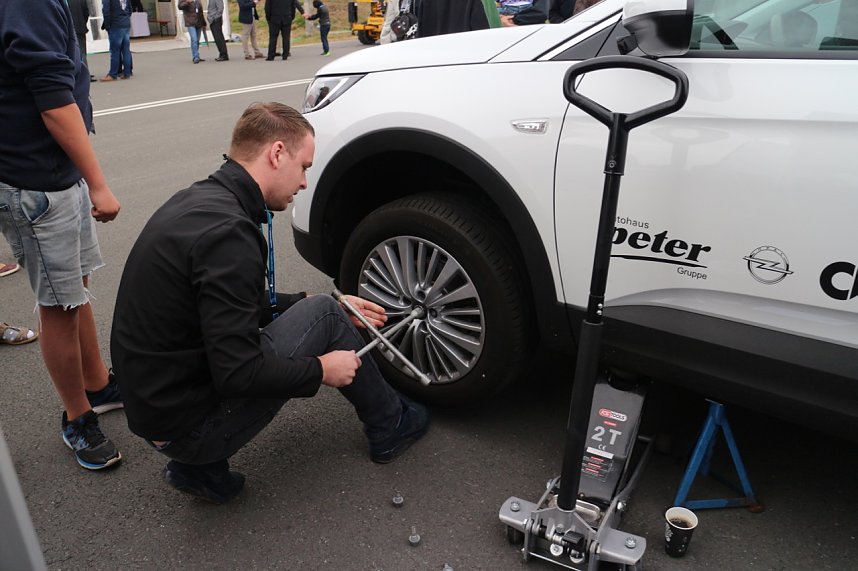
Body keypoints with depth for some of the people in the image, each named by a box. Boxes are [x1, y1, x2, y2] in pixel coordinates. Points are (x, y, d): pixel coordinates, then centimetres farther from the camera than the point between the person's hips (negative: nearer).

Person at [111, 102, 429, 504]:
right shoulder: (227, 232, -26)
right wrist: (322, 370, -10)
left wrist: (321, 305, 15)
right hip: (189, 423, -9)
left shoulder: (197, 200, 5)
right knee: (324, 315, -5)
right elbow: (239, 375, -26)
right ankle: (390, 426, 19)